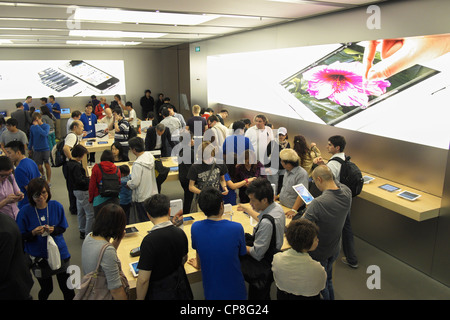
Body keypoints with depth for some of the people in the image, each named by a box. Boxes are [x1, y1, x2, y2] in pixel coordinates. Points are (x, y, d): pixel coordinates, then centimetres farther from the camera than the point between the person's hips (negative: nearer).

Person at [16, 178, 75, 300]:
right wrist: (33, 233, -25)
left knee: (67, 288, 8)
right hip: (39, 257, -1)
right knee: (46, 289, 17)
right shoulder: (25, 211, -13)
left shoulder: (57, 206, -8)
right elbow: (21, 236, -6)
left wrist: (53, 230, -19)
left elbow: (63, 228, 1)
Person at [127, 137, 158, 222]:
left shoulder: (138, 164, -26)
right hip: (153, 194, 8)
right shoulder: (150, 156, -4)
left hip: (142, 197, -8)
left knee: (144, 222, 9)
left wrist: (128, 183, -2)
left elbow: (135, 183, -24)